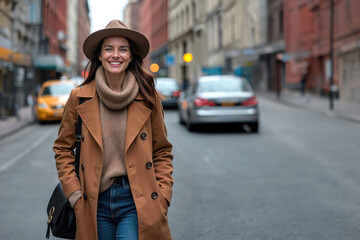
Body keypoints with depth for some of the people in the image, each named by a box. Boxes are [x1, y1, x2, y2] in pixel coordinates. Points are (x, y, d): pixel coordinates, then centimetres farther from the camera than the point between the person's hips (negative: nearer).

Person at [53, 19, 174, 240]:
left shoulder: (148, 98, 1)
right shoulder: (80, 98, 1)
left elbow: (162, 152, 8)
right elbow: (63, 148, 10)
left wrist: (163, 195, -2)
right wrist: (74, 193, 1)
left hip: (137, 202, -1)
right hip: (96, 203, 2)